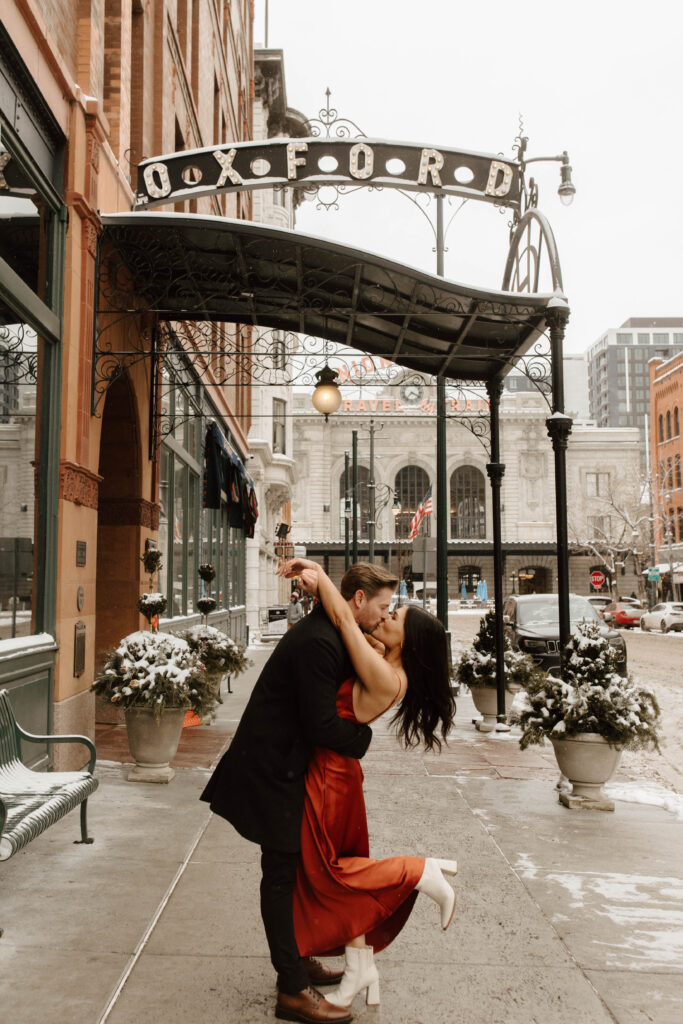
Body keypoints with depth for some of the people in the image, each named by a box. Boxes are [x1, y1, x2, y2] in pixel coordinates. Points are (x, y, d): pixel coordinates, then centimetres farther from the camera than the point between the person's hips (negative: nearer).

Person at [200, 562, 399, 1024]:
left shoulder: (332, 635, 7)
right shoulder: (316, 643, -26)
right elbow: (323, 726, -25)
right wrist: (363, 737, -9)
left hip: (284, 764, 10)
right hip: (271, 771, -10)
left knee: (291, 868, 19)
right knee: (281, 873, 0)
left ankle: (297, 960, 34)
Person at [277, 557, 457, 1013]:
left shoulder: (385, 678, -24)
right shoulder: (382, 665, 2)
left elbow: (343, 618, -28)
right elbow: (349, 621, 12)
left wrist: (316, 571, -15)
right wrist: (318, 584, -3)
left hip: (329, 774, -9)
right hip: (335, 770, 9)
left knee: (325, 871, 5)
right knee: (341, 866, 16)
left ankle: (423, 872, 6)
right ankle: (361, 968, 26)